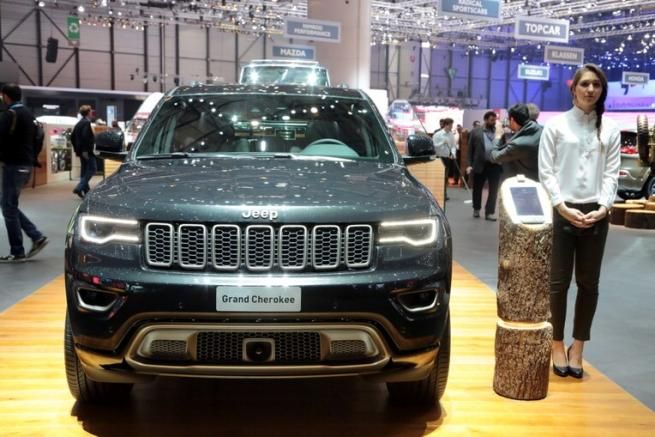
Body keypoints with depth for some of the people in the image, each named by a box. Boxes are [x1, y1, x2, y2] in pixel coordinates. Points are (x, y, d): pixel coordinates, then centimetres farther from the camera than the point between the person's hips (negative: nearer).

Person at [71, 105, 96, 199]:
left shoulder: (78, 123, 15)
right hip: (87, 151, -10)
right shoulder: (87, 123, -12)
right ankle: (79, 188, -16)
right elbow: (85, 137, -23)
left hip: (81, 151, 10)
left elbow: (72, 137, 18)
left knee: (84, 170, 13)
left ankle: (86, 190, 16)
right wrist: (85, 150, -21)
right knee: (92, 169, -7)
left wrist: (76, 149, 20)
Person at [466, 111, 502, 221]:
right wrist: (470, 165, -3)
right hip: (480, 165, 0)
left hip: (495, 165, 1)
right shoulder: (476, 132, 2)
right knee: (477, 188, 12)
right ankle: (476, 209, 30)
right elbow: (470, 149, 3)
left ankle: (490, 212, 11)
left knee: (493, 190, 3)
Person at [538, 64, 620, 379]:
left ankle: (577, 348, 18)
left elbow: (611, 173, 4)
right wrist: (563, 207, -13)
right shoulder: (556, 125, 2)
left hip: (596, 215, 2)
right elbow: (546, 171, -2)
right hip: (561, 212, -2)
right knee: (559, 281, 2)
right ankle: (558, 345, 16)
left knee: (588, 283, 7)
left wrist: (603, 208, -11)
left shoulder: (610, 130, 8)